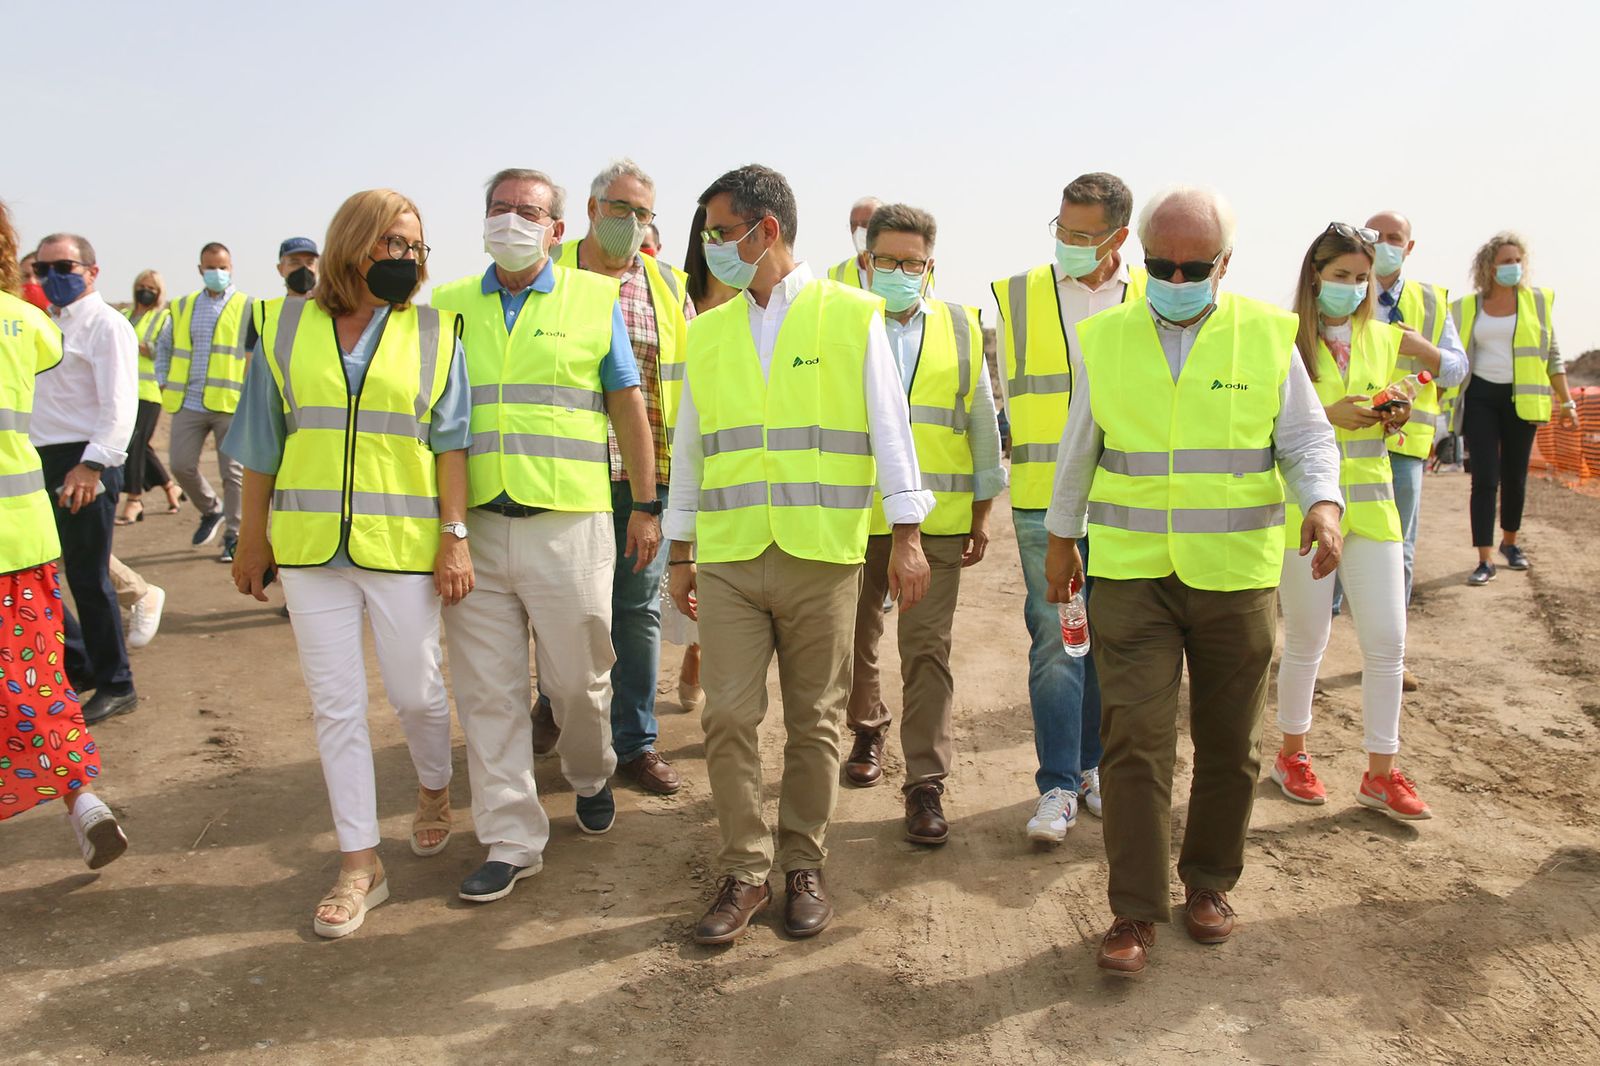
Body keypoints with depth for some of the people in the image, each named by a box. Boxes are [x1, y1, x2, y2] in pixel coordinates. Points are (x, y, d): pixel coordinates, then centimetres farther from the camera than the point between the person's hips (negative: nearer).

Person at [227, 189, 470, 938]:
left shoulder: (434, 335, 3)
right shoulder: (286, 329, 6)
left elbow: (450, 443, -1)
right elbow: (262, 443, 9)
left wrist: (455, 536, -7)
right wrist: (252, 538, 9)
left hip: (404, 545, -1)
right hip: (310, 545, 2)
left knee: (416, 692, 8)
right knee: (335, 706, 5)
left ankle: (434, 790, 39)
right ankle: (359, 864, 16)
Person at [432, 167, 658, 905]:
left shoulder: (595, 300, 6)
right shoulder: (447, 306, 11)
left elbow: (627, 405, 7)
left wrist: (645, 506, 5)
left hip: (568, 521, -2)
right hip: (472, 525, 2)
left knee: (579, 678, 7)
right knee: (487, 690, 3)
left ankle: (590, 778, 37)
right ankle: (512, 839, 15)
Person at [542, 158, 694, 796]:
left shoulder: (669, 287, 10)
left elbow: (693, 376, 13)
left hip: (647, 478, 2)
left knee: (639, 609, 7)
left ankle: (635, 741, 20)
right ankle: (556, 701, 38)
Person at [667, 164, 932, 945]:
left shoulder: (852, 315, 1)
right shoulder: (708, 332, 12)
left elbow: (889, 427, 0)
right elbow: (691, 446, 16)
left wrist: (906, 536, -6)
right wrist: (681, 553, 15)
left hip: (823, 557, -3)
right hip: (729, 558, 3)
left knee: (814, 722, 6)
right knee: (728, 718, 0)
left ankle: (804, 869, 22)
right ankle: (743, 874, 15)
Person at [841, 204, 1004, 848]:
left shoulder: (960, 329, 7)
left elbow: (981, 425, 12)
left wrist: (981, 517, 10)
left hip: (936, 520, 0)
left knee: (926, 648, -3)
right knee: (857, 637, 14)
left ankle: (925, 785, 4)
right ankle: (868, 733, 40)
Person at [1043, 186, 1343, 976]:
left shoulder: (1267, 335, 0)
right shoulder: (1105, 338, 3)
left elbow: (1307, 439, 2)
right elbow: (1078, 449, 12)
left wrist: (1323, 503, -17)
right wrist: (1061, 538, 17)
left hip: (1236, 575, 1)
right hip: (1130, 571, 0)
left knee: (1229, 744, 11)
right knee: (1134, 741, -4)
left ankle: (1209, 884, 31)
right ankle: (1135, 911, 7)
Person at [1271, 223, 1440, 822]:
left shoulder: (1386, 338, 7)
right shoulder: (1285, 341, -5)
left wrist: (1401, 415, 1)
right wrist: (1327, 414, -20)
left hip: (1372, 505, 4)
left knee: (1387, 641, 2)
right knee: (1307, 640, 7)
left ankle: (1380, 774, 15)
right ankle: (1292, 756, 26)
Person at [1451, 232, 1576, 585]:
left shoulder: (1538, 300, 4)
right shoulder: (1467, 307, 2)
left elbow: (1552, 355, 9)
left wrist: (1567, 401, 7)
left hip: (1520, 398, 1)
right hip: (1480, 397, -1)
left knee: (1515, 477, 9)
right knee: (1485, 479, -8)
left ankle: (1510, 542, 32)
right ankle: (1485, 559, -5)